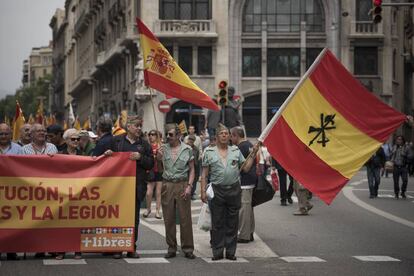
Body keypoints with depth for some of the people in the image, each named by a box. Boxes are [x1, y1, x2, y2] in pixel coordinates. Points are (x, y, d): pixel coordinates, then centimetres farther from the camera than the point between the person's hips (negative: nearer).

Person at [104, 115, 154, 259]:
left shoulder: (144, 144, 11)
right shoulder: (116, 140, 8)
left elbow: (151, 164, 7)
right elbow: (109, 160, 17)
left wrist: (140, 157, -9)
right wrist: (108, 154, -5)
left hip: (137, 185, 1)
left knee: (134, 217, 5)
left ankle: (132, 248, 12)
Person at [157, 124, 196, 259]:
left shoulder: (187, 149, 3)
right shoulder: (163, 148, 7)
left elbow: (192, 169, 6)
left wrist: (189, 186, -5)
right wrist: (158, 156, -18)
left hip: (182, 184, -2)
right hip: (167, 185, 2)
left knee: (185, 218, -3)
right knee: (168, 219, 4)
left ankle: (188, 249, 5)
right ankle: (171, 248, 13)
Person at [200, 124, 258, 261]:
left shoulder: (236, 151, 11)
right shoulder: (209, 152, 6)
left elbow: (246, 168, 12)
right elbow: (204, 174, 5)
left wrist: (253, 154, 5)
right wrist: (203, 191, -2)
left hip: (234, 190, 2)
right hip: (217, 190, -2)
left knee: (232, 223, 5)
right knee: (217, 223, 1)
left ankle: (231, 252, 12)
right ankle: (217, 252, 7)